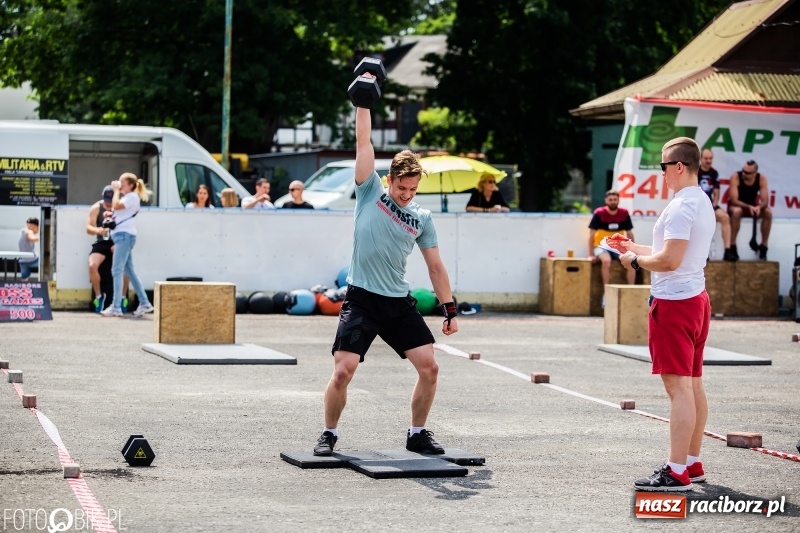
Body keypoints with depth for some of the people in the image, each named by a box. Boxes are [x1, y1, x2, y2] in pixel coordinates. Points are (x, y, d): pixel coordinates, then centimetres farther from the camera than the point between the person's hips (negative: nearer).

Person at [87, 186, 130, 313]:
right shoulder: (96, 208, 1)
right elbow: (88, 227, -6)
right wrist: (97, 230, -30)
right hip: (101, 243, 1)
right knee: (92, 265, -25)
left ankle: (123, 298, -9)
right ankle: (99, 296, -2)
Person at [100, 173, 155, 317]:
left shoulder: (132, 197, -6)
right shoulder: (126, 198, 24)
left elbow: (116, 205, -21)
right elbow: (117, 210, 25)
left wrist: (116, 190, -7)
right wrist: (110, 215, 4)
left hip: (125, 235, -10)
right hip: (121, 235, 10)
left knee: (117, 271, -13)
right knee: (130, 271, 9)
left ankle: (116, 307, -15)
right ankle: (144, 303, 11)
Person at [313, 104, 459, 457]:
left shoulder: (422, 218, 7)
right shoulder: (370, 192, 1)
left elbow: (435, 266, 12)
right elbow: (363, 140, -3)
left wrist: (450, 311, 8)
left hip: (400, 304, 3)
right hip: (361, 300, -3)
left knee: (429, 368, -4)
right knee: (343, 372, -13)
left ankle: (417, 435, 14)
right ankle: (329, 434, 8)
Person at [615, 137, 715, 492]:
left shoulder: (681, 206, -18)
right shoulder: (703, 202, 15)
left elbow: (670, 260, -25)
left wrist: (636, 261, -9)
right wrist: (638, 249, 21)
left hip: (674, 302, -11)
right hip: (696, 298, 11)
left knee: (679, 386, -12)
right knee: (693, 384, 14)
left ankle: (677, 473, -13)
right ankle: (693, 464, 21)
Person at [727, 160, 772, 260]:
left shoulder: (762, 179, -14)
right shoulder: (735, 177, -23)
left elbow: (765, 201, -17)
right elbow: (734, 200, -28)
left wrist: (759, 207, -41)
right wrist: (749, 207, -43)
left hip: (753, 207, 3)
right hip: (736, 206, -3)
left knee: (768, 212, -25)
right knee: (737, 211, -38)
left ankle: (764, 246, -14)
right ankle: (732, 246, -30)